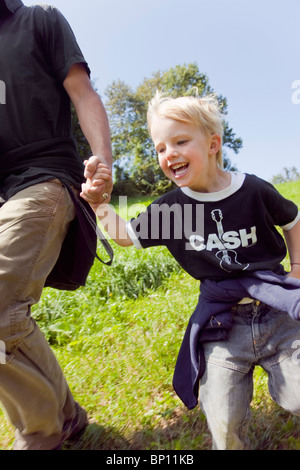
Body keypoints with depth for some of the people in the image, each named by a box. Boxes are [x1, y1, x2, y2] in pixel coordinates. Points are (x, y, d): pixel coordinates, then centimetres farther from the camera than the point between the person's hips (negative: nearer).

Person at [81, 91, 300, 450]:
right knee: (224, 427, -1)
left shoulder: (254, 190, -7)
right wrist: (98, 204, -3)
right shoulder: (169, 208, -5)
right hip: (222, 325, 0)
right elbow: (127, 235, 9)